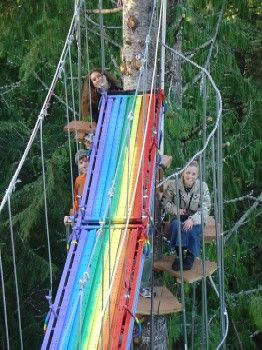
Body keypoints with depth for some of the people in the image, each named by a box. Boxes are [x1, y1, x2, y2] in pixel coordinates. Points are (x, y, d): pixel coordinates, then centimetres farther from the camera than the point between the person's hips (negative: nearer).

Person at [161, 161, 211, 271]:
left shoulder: (202, 187, -10)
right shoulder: (173, 185, -8)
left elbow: (205, 208, -11)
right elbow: (165, 202, 3)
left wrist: (192, 219, -27)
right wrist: (176, 210, -17)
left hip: (196, 218, -1)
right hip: (179, 217, 1)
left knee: (191, 229, -33)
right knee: (176, 225, -34)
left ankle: (190, 256, -6)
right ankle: (179, 255, -14)